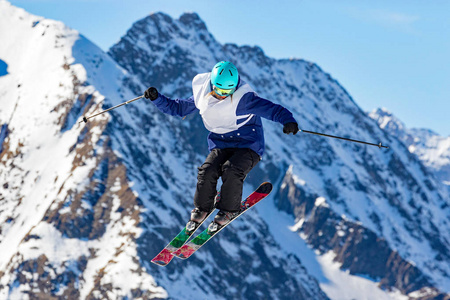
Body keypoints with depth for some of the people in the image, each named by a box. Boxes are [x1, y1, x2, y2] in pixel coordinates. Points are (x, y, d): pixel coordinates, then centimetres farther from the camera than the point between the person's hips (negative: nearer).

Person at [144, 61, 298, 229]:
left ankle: (229, 210, -2)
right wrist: (157, 98, 1)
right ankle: (202, 208, 9)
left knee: (231, 171, -29)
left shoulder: (243, 98, -20)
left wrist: (288, 121, -47)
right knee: (208, 171, -20)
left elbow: (270, 108, -28)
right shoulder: (203, 96, -3)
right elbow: (178, 108, 12)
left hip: (248, 145, -4)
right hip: (221, 145, 4)